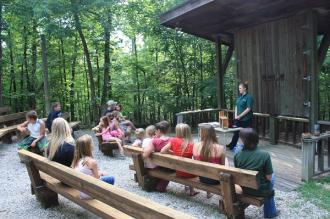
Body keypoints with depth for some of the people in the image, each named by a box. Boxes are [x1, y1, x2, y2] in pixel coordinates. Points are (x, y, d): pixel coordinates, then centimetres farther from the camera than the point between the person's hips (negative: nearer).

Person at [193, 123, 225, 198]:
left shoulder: (196, 146, -13)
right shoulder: (220, 148, -20)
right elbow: (222, 165, -8)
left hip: (201, 178, 3)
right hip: (215, 179, -3)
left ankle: (208, 193, 42)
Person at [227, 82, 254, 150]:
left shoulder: (249, 97, -13)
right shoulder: (239, 97, 10)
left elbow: (248, 109, -18)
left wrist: (240, 116, -16)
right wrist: (236, 115, 1)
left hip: (246, 119, -6)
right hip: (238, 119, 6)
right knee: (236, 132, 9)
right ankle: (231, 145, 17)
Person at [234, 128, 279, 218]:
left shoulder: (237, 155, -14)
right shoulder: (264, 155, -22)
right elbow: (269, 177, -15)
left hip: (244, 188, 3)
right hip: (260, 190, -3)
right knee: (270, 181, 32)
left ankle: (270, 212, 48)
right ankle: (270, 213, 45)